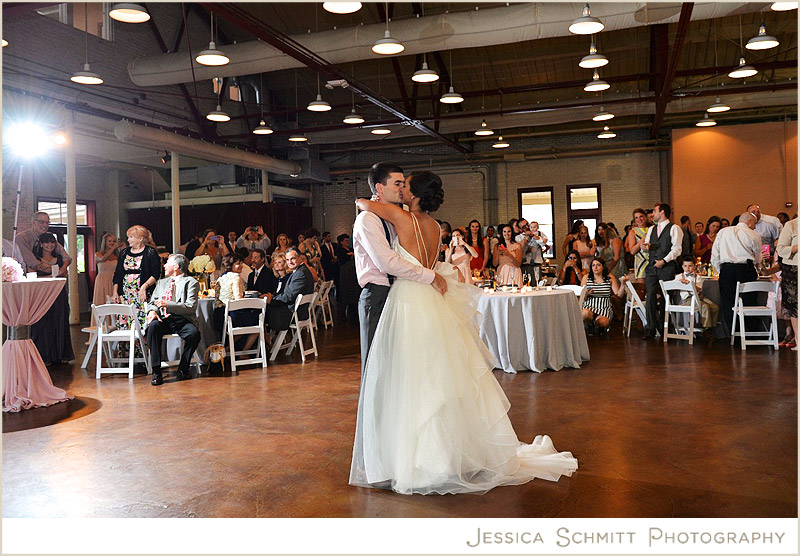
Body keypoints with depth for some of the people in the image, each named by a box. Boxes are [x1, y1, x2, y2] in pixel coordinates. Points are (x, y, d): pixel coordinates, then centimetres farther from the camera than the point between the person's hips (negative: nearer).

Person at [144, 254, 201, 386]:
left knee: (194, 333, -35)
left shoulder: (190, 282, 6)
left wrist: (167, 304, -17)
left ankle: (183, 369, -11)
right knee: (153, 326, -31)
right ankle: (156, 372, -27)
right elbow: (152, 301, 22)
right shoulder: (162, 283, 26)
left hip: (182, 320, -4)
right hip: (163, 319, 4)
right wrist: (152, 310, -4)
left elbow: (191, 307, -7)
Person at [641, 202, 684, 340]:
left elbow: (676, 249, -7)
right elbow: (647, 246, 21)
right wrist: (644, 246, -2)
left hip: (667, 267, -5)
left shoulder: (674, 228, 0)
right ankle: (650, 327, -8)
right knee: (650, 295, -7)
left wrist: (664, 260, -15)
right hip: (652, 267, 5)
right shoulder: (651, 229, 20)